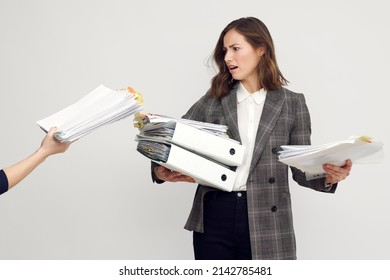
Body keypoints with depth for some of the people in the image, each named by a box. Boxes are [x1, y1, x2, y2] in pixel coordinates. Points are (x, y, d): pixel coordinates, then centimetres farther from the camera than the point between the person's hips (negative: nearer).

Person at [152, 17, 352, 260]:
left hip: (267, 224, -1)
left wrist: (328, 177, -16)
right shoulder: (214, 100, 8)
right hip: (214, 217, 1)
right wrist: (161, 171, -13)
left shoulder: (292, 103, 5)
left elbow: (301, 169, 6)